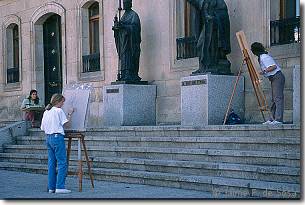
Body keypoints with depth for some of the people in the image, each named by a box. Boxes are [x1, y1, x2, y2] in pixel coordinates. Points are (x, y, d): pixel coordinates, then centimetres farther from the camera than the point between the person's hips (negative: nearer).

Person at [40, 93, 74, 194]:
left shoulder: (46, 112, 14)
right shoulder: (59, 111, -7)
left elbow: (43, 127, 15)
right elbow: (65, 122, -2)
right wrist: (70, 114, 10)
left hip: (48, 137, 8)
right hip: (57, 137, -8)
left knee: (51, 163, 9)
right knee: (62, 162, -7)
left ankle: (51, 187, 9)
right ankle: (60, 187, -13)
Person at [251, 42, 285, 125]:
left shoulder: (264, 57, -15)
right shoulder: (261, 57, 15)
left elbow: (274, 66, -21)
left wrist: (264, 71, -22)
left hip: (277, 77, -11)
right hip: (274, 79, 11)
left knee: (278, 98, -14)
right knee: (274, 99, 10)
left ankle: (278, 119, -18)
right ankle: (272, 118, 13)